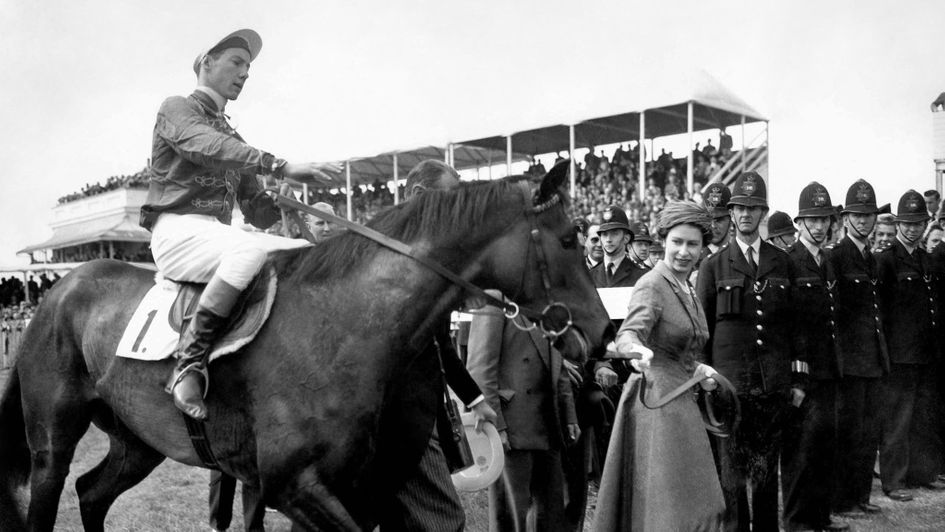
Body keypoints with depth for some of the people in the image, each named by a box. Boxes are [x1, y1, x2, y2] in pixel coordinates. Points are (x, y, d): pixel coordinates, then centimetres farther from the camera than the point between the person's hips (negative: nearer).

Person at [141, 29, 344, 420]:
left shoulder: (232, 136, 26)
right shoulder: (177, 109, 5)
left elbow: (255, 208, 21)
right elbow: (208, 147, -19)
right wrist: (281, 167, -31)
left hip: (217, 235, 7)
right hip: (177, 230, -7)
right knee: (251, 249, -37)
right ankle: (188, 365, -34)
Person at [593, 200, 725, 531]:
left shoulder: (688, 289, 13)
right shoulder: (652, 285, -13)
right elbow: (627, 334, -31)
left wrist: (698, 370, 8)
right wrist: (637, 350, -52)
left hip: (681, 401, 9)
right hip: (657, 401, -9)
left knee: (694, 504, 13)